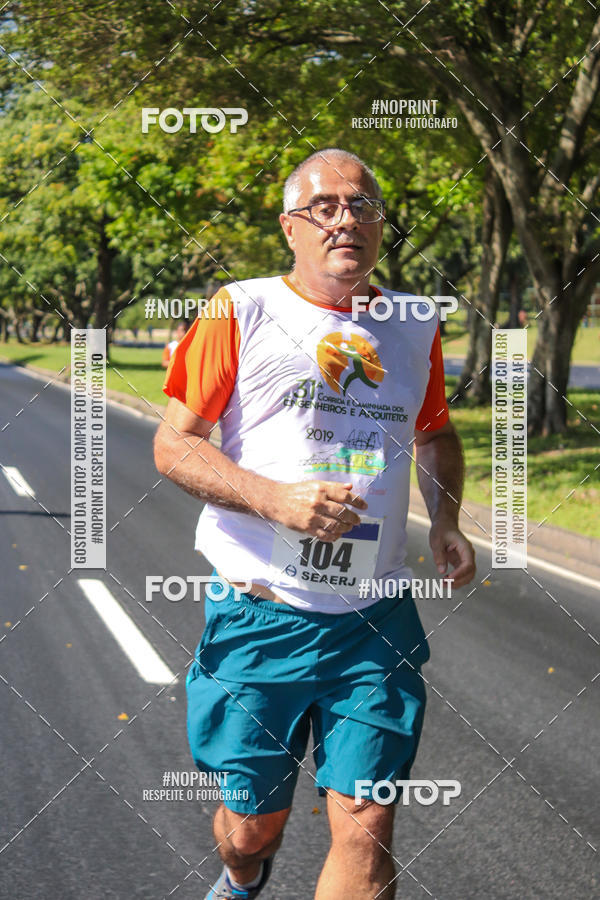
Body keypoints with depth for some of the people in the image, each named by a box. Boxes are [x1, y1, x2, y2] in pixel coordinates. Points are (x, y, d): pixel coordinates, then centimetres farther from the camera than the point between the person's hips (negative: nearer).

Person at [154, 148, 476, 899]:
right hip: (260, 617, -2)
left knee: (367, 827, -7)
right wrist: (277, 499, -19)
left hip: (374, 622, 2)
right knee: (252, 823, 11)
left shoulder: (416, 328, 9)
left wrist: (445, 519, 8)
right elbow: (173, 444, -5)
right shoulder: (242, 311, -3)